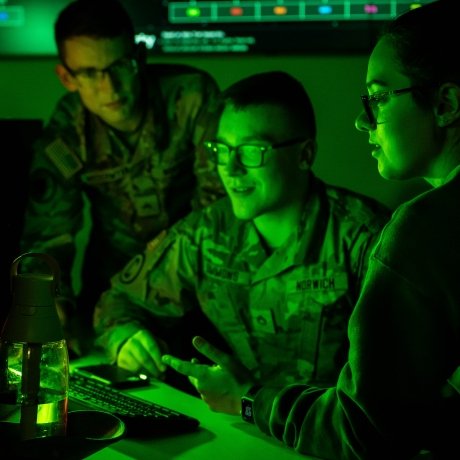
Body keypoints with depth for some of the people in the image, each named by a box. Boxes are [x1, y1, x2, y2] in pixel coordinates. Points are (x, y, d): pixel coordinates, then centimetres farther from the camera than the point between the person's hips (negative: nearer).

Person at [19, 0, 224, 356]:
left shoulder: (192, 96, -22)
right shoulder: (63, 141, -15)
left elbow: (219, 191, -15)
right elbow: (47, 239, -11)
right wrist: (54, 302, -30)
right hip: (114, 282, 2)